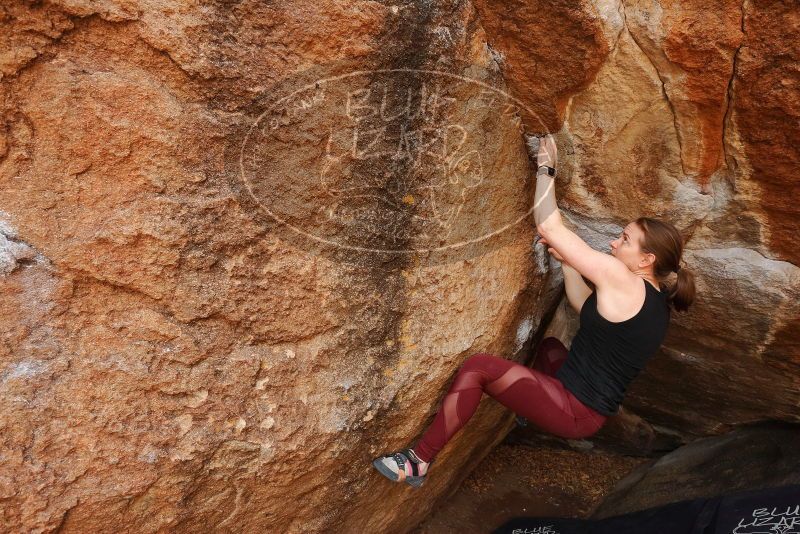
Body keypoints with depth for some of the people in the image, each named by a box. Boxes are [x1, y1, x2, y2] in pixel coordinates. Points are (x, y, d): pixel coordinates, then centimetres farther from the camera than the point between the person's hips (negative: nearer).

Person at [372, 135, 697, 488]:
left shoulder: (622, 279, -20)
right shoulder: (656, 300, 6)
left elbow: (548, 225, -18)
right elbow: (588, 308, 21)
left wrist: (545, 167, -7)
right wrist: (566, 261, 14)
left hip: (575, 413, -10)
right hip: (592, 409, 10)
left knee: (478, 367, -18)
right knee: (550, 345, 34)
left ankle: (418, 463, -10)